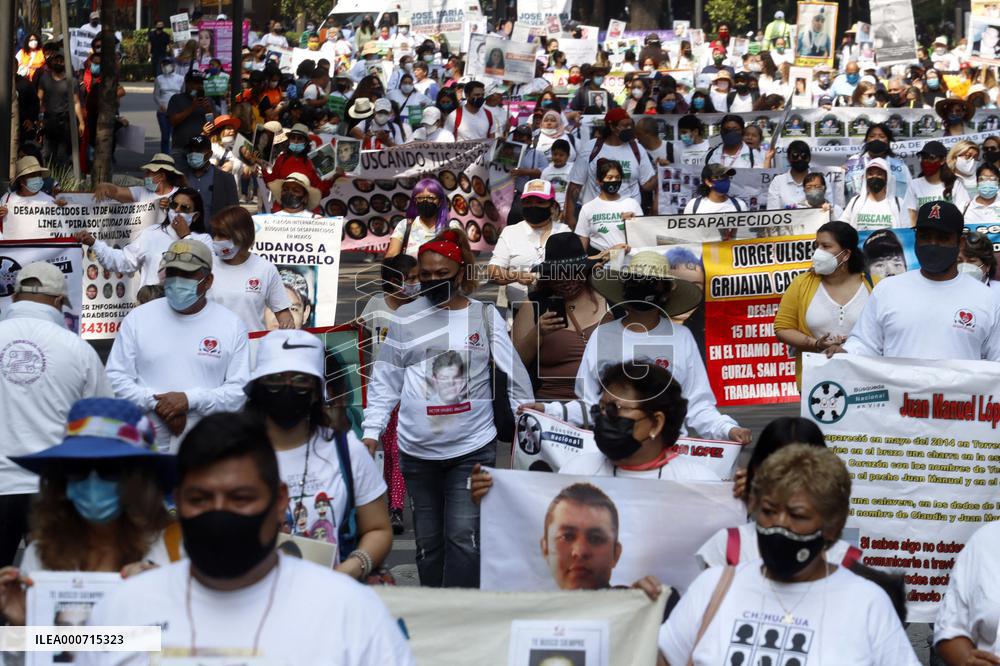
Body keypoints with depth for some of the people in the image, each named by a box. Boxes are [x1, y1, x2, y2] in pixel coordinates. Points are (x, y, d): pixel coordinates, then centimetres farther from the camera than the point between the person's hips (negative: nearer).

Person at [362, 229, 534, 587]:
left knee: (464, 537, -11)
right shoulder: (405, 318, 4)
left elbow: (514, 372, 3)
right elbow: (385, 383, 7)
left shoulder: (485, 316, 2)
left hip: (473, 447, -2)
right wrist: (371, 433, 0)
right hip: (417, 450, 2)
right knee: (428, 540, 10)